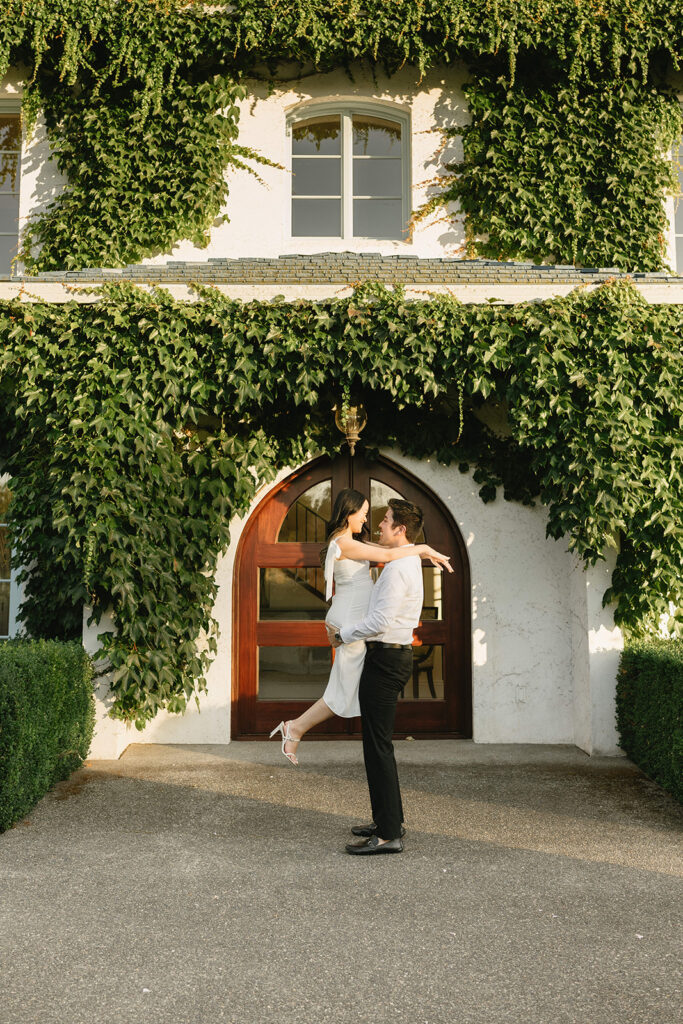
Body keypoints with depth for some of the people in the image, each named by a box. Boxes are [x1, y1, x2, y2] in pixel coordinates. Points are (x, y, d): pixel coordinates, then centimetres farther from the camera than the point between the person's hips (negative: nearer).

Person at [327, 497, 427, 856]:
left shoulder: (397, 568, -17)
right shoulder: (409, 563, 16)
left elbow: (380, 621, -23)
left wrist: (342, 634, -9)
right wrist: (348, 633, 20)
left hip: (385, 658, -11)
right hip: (394, 654, 11)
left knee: (378, 746, -7)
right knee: (379, 743, 18)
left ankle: (389, 834, -2)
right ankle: (389, 819, 28)